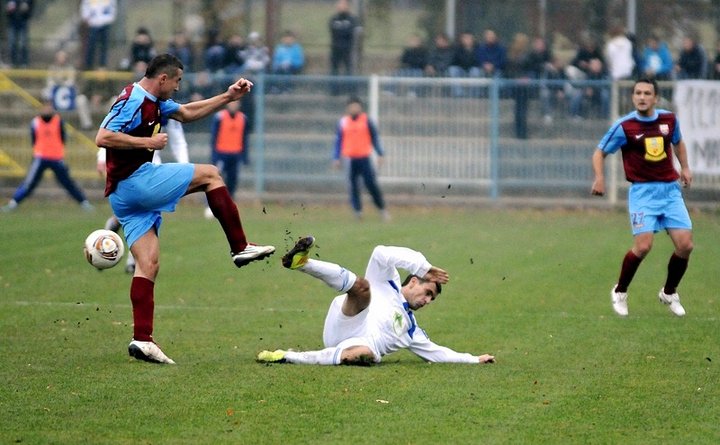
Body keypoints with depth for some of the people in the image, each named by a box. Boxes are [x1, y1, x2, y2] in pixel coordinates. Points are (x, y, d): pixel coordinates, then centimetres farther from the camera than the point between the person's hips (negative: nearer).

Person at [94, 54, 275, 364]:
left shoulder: (156, 102, 20)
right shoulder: (133, 100, -12)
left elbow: (187, 113, 35)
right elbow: (103, 138, -21)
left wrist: (227, 97, 27)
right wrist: (148, 142, -19)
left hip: (124, 196, 10)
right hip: (134, 180, -10)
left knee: (148, 265, 2)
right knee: (210, 175, 0)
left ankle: (141, 339, -5)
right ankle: (240, 248, 2)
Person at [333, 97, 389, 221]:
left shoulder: (366, 121, 3)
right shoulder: (343, 122, 7)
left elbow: (374, 137, 6)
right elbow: (339, 141, 12)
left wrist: (379, 154, -1)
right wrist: (336, 158, 7)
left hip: (364, 158, -2)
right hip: (350, 158, 2)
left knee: (371, 184, -6)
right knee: (353, 185, -1)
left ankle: (382, 208, 3)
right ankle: (358, 210, 5)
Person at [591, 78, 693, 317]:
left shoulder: (669, 119, 4)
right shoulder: (624, 126, -8)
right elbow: (600, 152, 0)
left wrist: (685, 168, 14)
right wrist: (599, 177, -17)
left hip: (670, 190, 4)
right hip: (642, 191, -4)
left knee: (685, 245, -6)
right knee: (643, 246, -18)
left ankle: (669, 293, 20)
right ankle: (619, 292, 7)